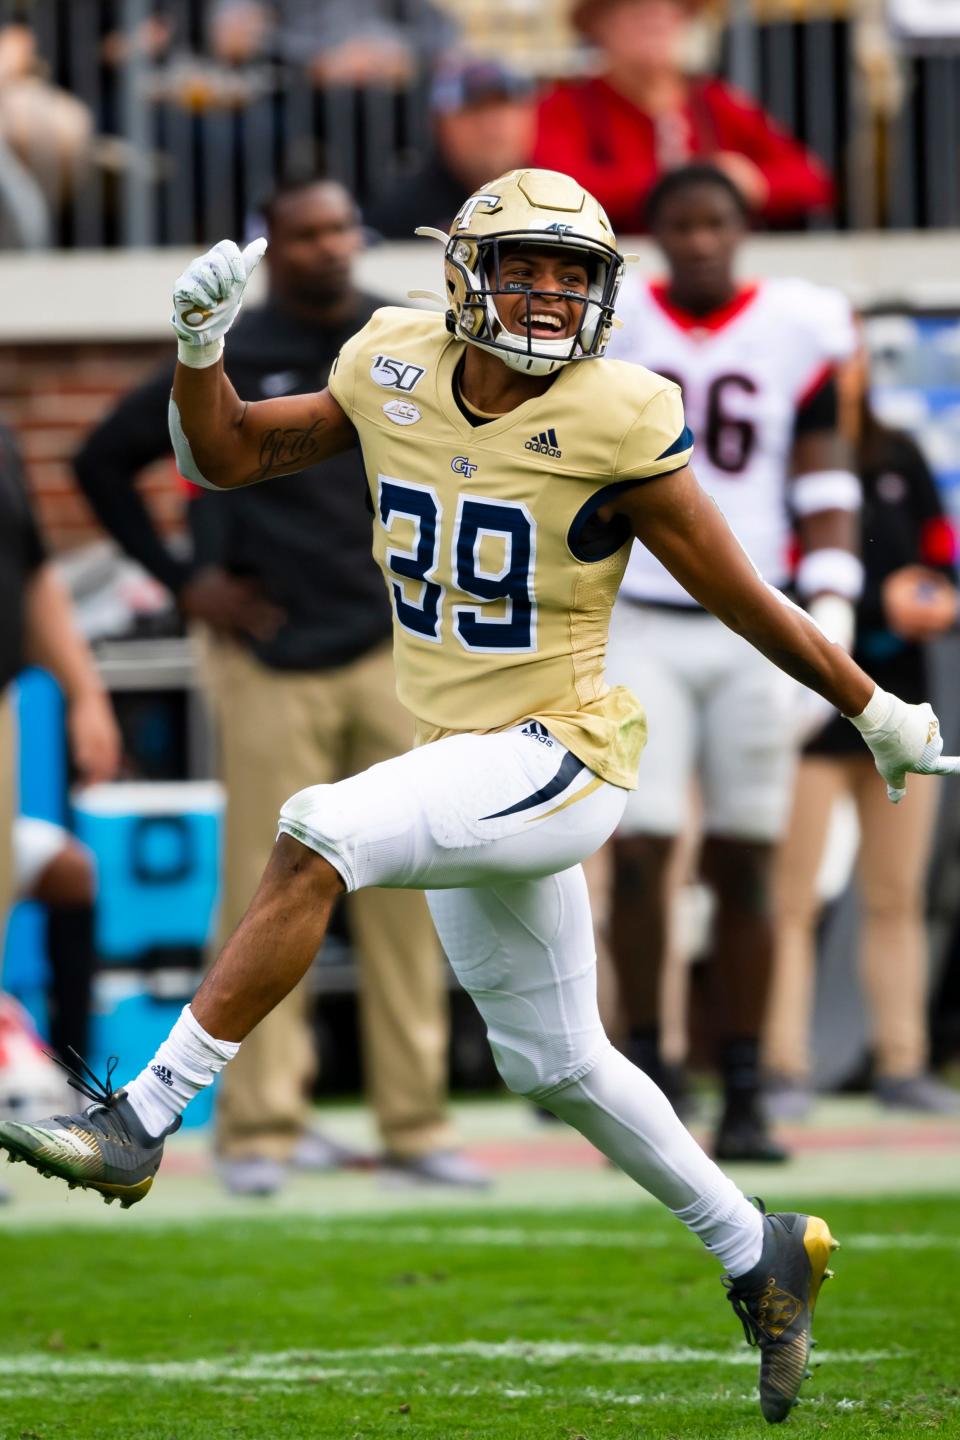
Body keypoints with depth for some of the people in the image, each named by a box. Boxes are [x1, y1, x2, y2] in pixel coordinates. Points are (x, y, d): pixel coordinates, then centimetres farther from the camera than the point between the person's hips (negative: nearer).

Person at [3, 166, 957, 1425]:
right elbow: (227, 456, 10)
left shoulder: (614, 427, -14)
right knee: (557, 1065, 17)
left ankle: (143, 1118, -26)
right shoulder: (396, 379, 0)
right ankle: (762, 1257, 34)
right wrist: (198, 345, -8)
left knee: (318, 839, -28)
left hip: (559, 762, -7)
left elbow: (744, 598, -5)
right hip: (461, 762, 7)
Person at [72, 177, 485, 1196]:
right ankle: (260, 1126, -1)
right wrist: (182, 578, 2)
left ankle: (415, 1121, 7)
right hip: (272, 662, -3)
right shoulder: (228, 364, 0)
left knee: (406, 891, 2)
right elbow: (102, 462, 7)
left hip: (396, 652, 3)